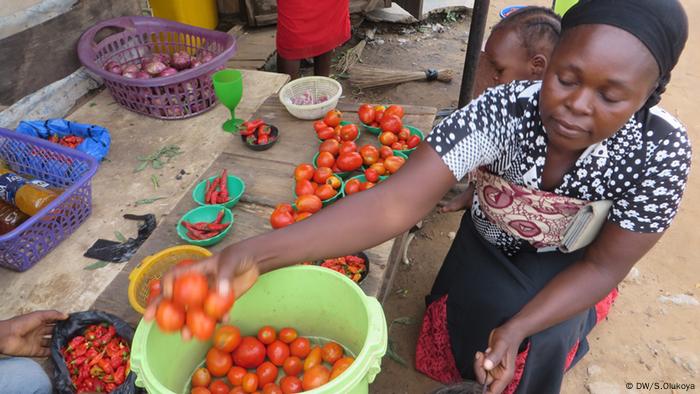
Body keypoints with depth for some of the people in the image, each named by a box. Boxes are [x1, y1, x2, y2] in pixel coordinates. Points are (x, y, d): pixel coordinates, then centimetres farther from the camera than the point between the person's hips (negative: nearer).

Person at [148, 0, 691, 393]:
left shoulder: (660, 149, -30)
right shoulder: (499, 112, -35)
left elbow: (604, 265, -20)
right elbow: (398, 201, -46)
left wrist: (517, 328, -35)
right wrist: (259, 252, -59)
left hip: (571, 264, 0)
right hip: (492, 246, 1)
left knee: (543, 344, -25)